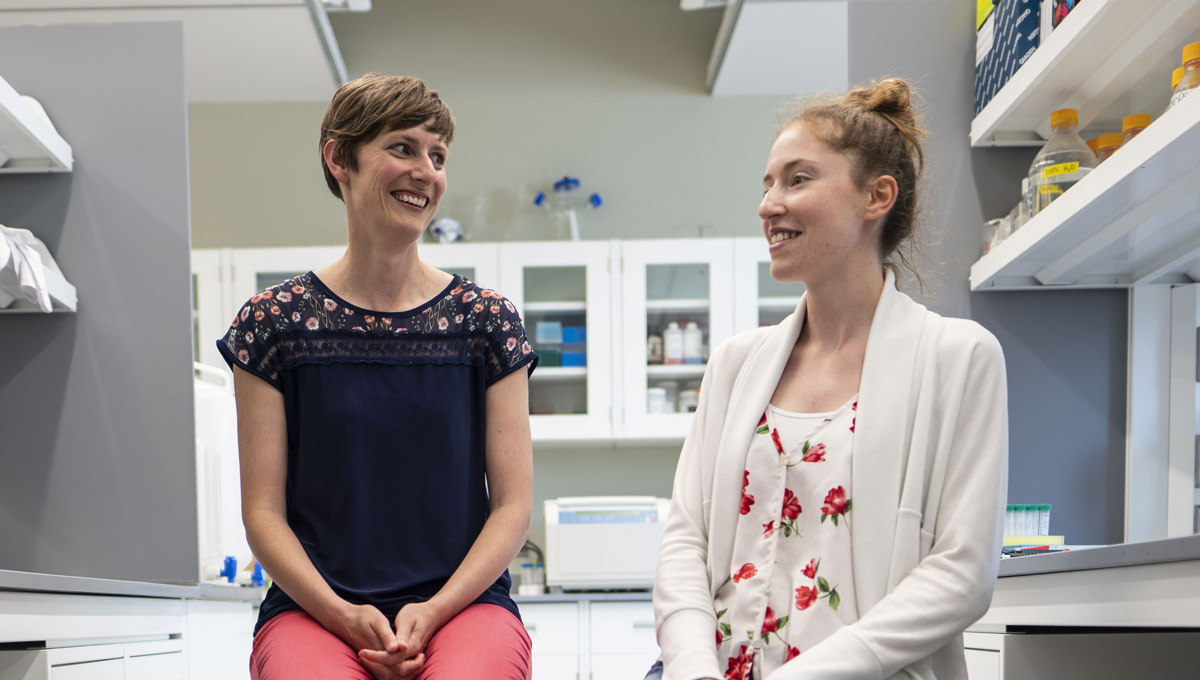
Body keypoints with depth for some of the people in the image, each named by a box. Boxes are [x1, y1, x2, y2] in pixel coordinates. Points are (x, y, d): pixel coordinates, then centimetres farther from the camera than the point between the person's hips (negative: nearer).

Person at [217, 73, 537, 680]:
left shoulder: (486, 320, 7)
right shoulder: (273, 322, 5)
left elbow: (513, 505, 4)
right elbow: (263, 512, 2)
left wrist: (432, 611, -11)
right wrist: (345, 615, -13)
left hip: (463, 600, 1)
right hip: (313, 605, 0)